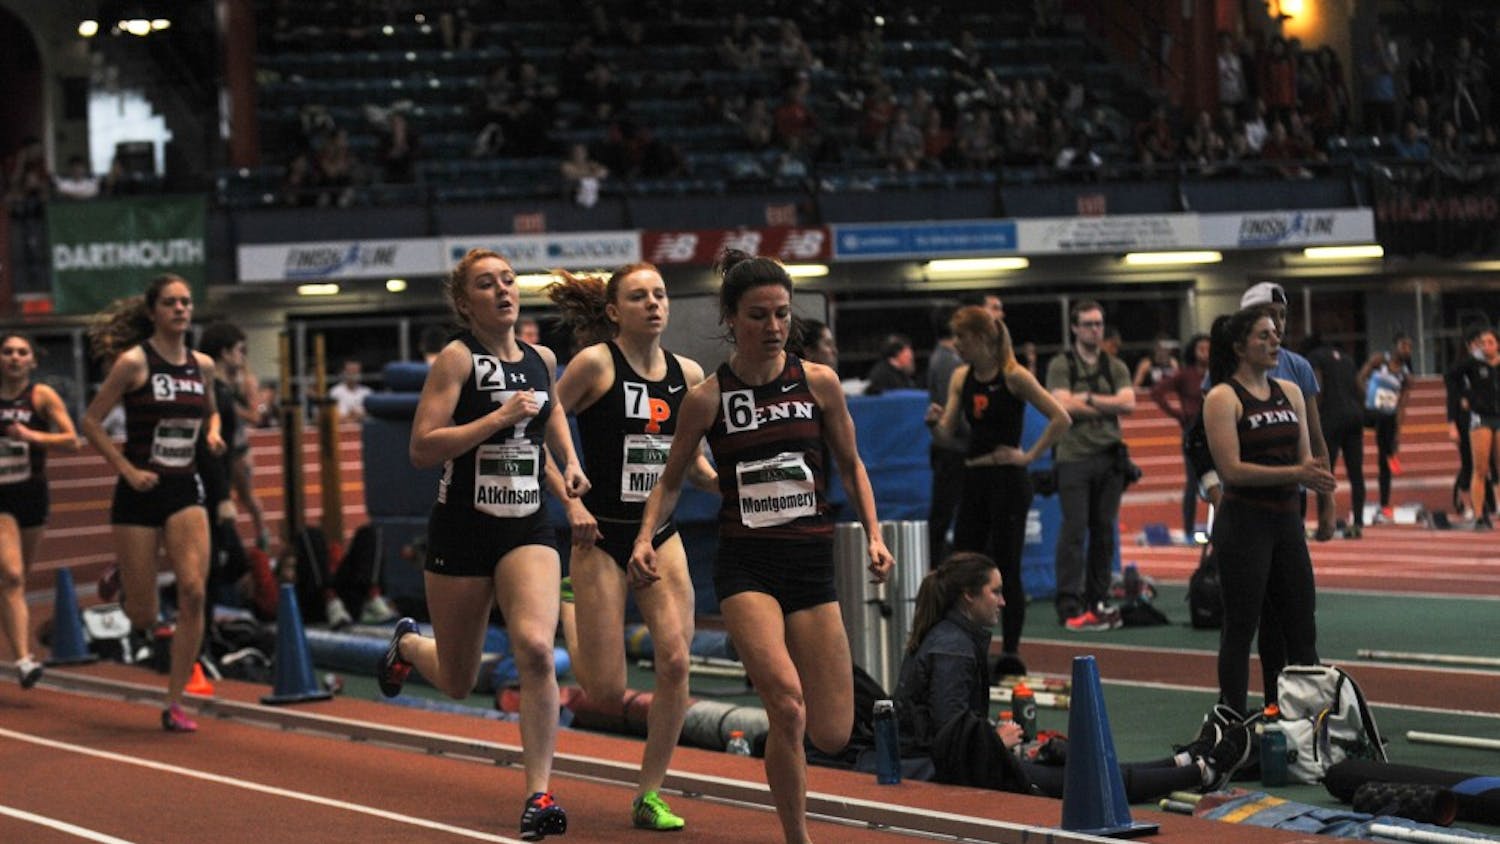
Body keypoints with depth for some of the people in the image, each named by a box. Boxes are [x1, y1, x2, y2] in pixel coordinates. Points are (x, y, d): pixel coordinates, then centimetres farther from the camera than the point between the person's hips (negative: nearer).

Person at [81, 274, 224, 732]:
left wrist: (212, 432, 4)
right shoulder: (134, 362, -8)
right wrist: (127, 469, -12)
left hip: (185, 491, 4)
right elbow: (91, 421, -5)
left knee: (193, 592, -15)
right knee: (142, 616, 0)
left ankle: (175, 704, -5)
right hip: (141, 491, -4)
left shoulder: (202, 364, 7)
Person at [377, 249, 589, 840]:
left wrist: (568, 464, 13)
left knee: (535, 648, -22)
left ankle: (539, 796, -14)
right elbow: (422, 449, -17)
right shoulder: (458, 357, -9)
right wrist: (498, 417, -23)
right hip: (462, 530, -3)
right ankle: (407, 643, 48)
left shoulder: (541, 359, 7)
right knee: (458, 683, 11)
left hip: (528, 530, 3)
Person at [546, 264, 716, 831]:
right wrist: (572, 503, -15)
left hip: (661, 536, 4)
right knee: (608, 694, -3)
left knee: (675, 660, -13)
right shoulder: (595, 363, -9)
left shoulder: (687, 374, 6)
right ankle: (567, 610, 31)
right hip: (602, 536, -4)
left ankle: (650, 794, 3)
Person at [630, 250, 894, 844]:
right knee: (787, 705, -25)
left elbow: (850, 466, 13)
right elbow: (671, 482, 9)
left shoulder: (818, 382, 1)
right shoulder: (706, 398, -2)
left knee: (831, 737, 0)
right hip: (744, 566, -2)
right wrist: (645, 538, -8)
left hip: (812, 564, 2)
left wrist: (873, 535, 1)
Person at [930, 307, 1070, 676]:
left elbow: (1061, 418, -12)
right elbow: (947, 431, 7)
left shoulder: (1014, 376, -10)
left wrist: (1030, 455, -11)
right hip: (973, 478, 6)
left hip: (1008, 480, -6)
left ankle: (1011, 653, 6)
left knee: (1007, 568, -2)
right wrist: (935, 421, -14)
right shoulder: (961, 377, 8)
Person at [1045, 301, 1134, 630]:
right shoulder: (1061, 365, 1)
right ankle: (1069, 607, -7)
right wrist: (1109, 405, -4)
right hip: (1074, 457, -4)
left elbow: (1128, 403, -2)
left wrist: (1089, 399, -9)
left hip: (1109, 457, 4)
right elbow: (1065, 405, -12)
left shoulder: (1115, 367, 12)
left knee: (1104, 531, 7)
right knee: (1074, 530, -8)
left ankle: (1095, 603, 14)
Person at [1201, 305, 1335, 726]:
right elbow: (1232, 470, -16)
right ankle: (1231, 719, 7)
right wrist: (1294, 473, -21)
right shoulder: (1223, 398, -8)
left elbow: (1304, 456, 13)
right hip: (1243, 522, -7)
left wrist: (1313, 472, -11)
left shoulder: (1290, 392, 11)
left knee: (1300, 629, 10)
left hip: (1287, 520, 7)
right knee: (1241, 628, -1)